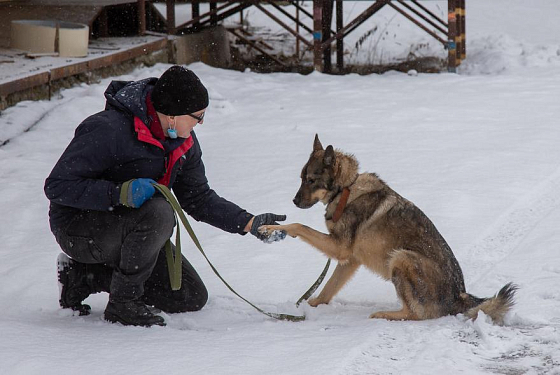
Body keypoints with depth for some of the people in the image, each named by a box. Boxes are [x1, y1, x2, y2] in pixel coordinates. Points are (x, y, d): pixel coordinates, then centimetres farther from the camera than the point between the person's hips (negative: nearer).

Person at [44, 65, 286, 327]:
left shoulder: (183, 140, 0)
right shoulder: (107, 130, -25)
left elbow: (198, 198, 9)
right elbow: (57, 187, -27)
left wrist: (250, 223, -3)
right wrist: (120, 193, -38)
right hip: (78, 227, -8)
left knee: (192, 297, 2)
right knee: (158, 213, -34)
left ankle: (83, 276, 9)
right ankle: (123, 302, -18)